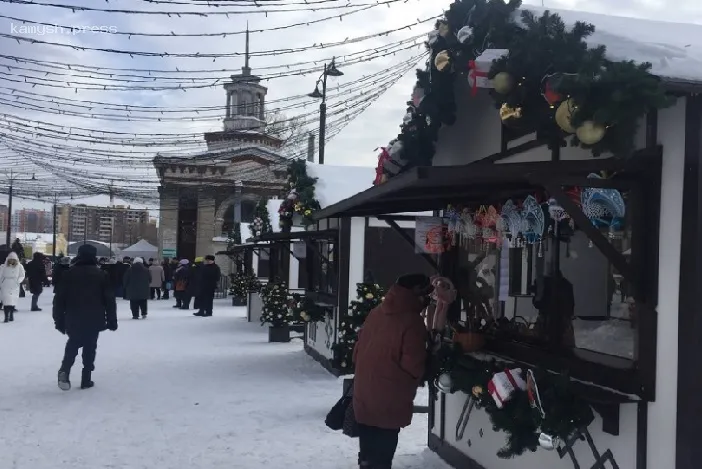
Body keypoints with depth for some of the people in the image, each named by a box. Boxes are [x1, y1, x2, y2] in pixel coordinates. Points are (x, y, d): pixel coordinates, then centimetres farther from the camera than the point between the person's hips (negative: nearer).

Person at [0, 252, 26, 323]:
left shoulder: (19, 266, -1)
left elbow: (22, 276, 7)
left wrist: (18, 281, -11)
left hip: (15, 287, 1)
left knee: (13, 301, 5)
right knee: (6, 301, -11)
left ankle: (11, 315, 22)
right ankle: (6, 316, -10)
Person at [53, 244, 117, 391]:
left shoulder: (69, 274, -1)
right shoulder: (101, 275, -2)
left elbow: (59, 299, -1)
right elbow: (109, 300, -2)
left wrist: (59, 320, 7)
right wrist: (112, 321, 6)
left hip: (73, 320, 1)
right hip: (94, 321, -1)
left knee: (72, 344, 19)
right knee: (90, 348, 9)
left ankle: (65, 370, -4)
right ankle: (86, 380, 8)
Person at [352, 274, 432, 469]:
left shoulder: (375, 314, 3)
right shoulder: (412, 322, -17)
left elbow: (358, 350, 10)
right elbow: (413, 366, -17)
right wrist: (408, 387, 4)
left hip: (363, 395, 7)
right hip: (389, 402, -6)